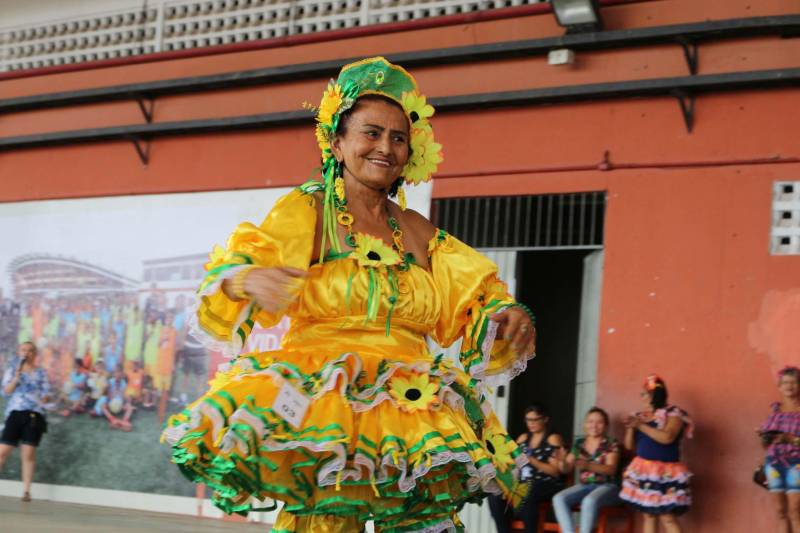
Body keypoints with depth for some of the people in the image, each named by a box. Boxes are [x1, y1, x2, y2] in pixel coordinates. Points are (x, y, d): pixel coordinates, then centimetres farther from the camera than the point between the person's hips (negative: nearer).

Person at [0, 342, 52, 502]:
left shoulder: (40, 372, 10)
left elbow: (46, 393, 9)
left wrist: (45, 398, -13)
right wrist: (16, 377, -13)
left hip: (34, 415, 0)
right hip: (15, 413, 0)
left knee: (28, 454, -5)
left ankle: (26, 491, 0)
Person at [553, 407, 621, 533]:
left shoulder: (611, 444, -2)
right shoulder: (579, 443, 11)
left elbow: (611, 469, -15)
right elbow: (566, 468, 11)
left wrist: (588, 465, -30)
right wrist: (562, 461, -14)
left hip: (607, 486, -5)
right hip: (584, 485, 5)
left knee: (589, 501, -37)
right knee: (558, 499, -21)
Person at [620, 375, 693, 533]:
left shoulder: (673, 413, -5)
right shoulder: (641, 416, 12)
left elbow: (667, 437, -22)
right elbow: (630, 446, 13)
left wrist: (641, 425, -17)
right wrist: (630, 428, -5)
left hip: (663, 473, -7)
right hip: (643, 472, 7)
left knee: (667, 518, -11)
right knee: (648, 515, 8)